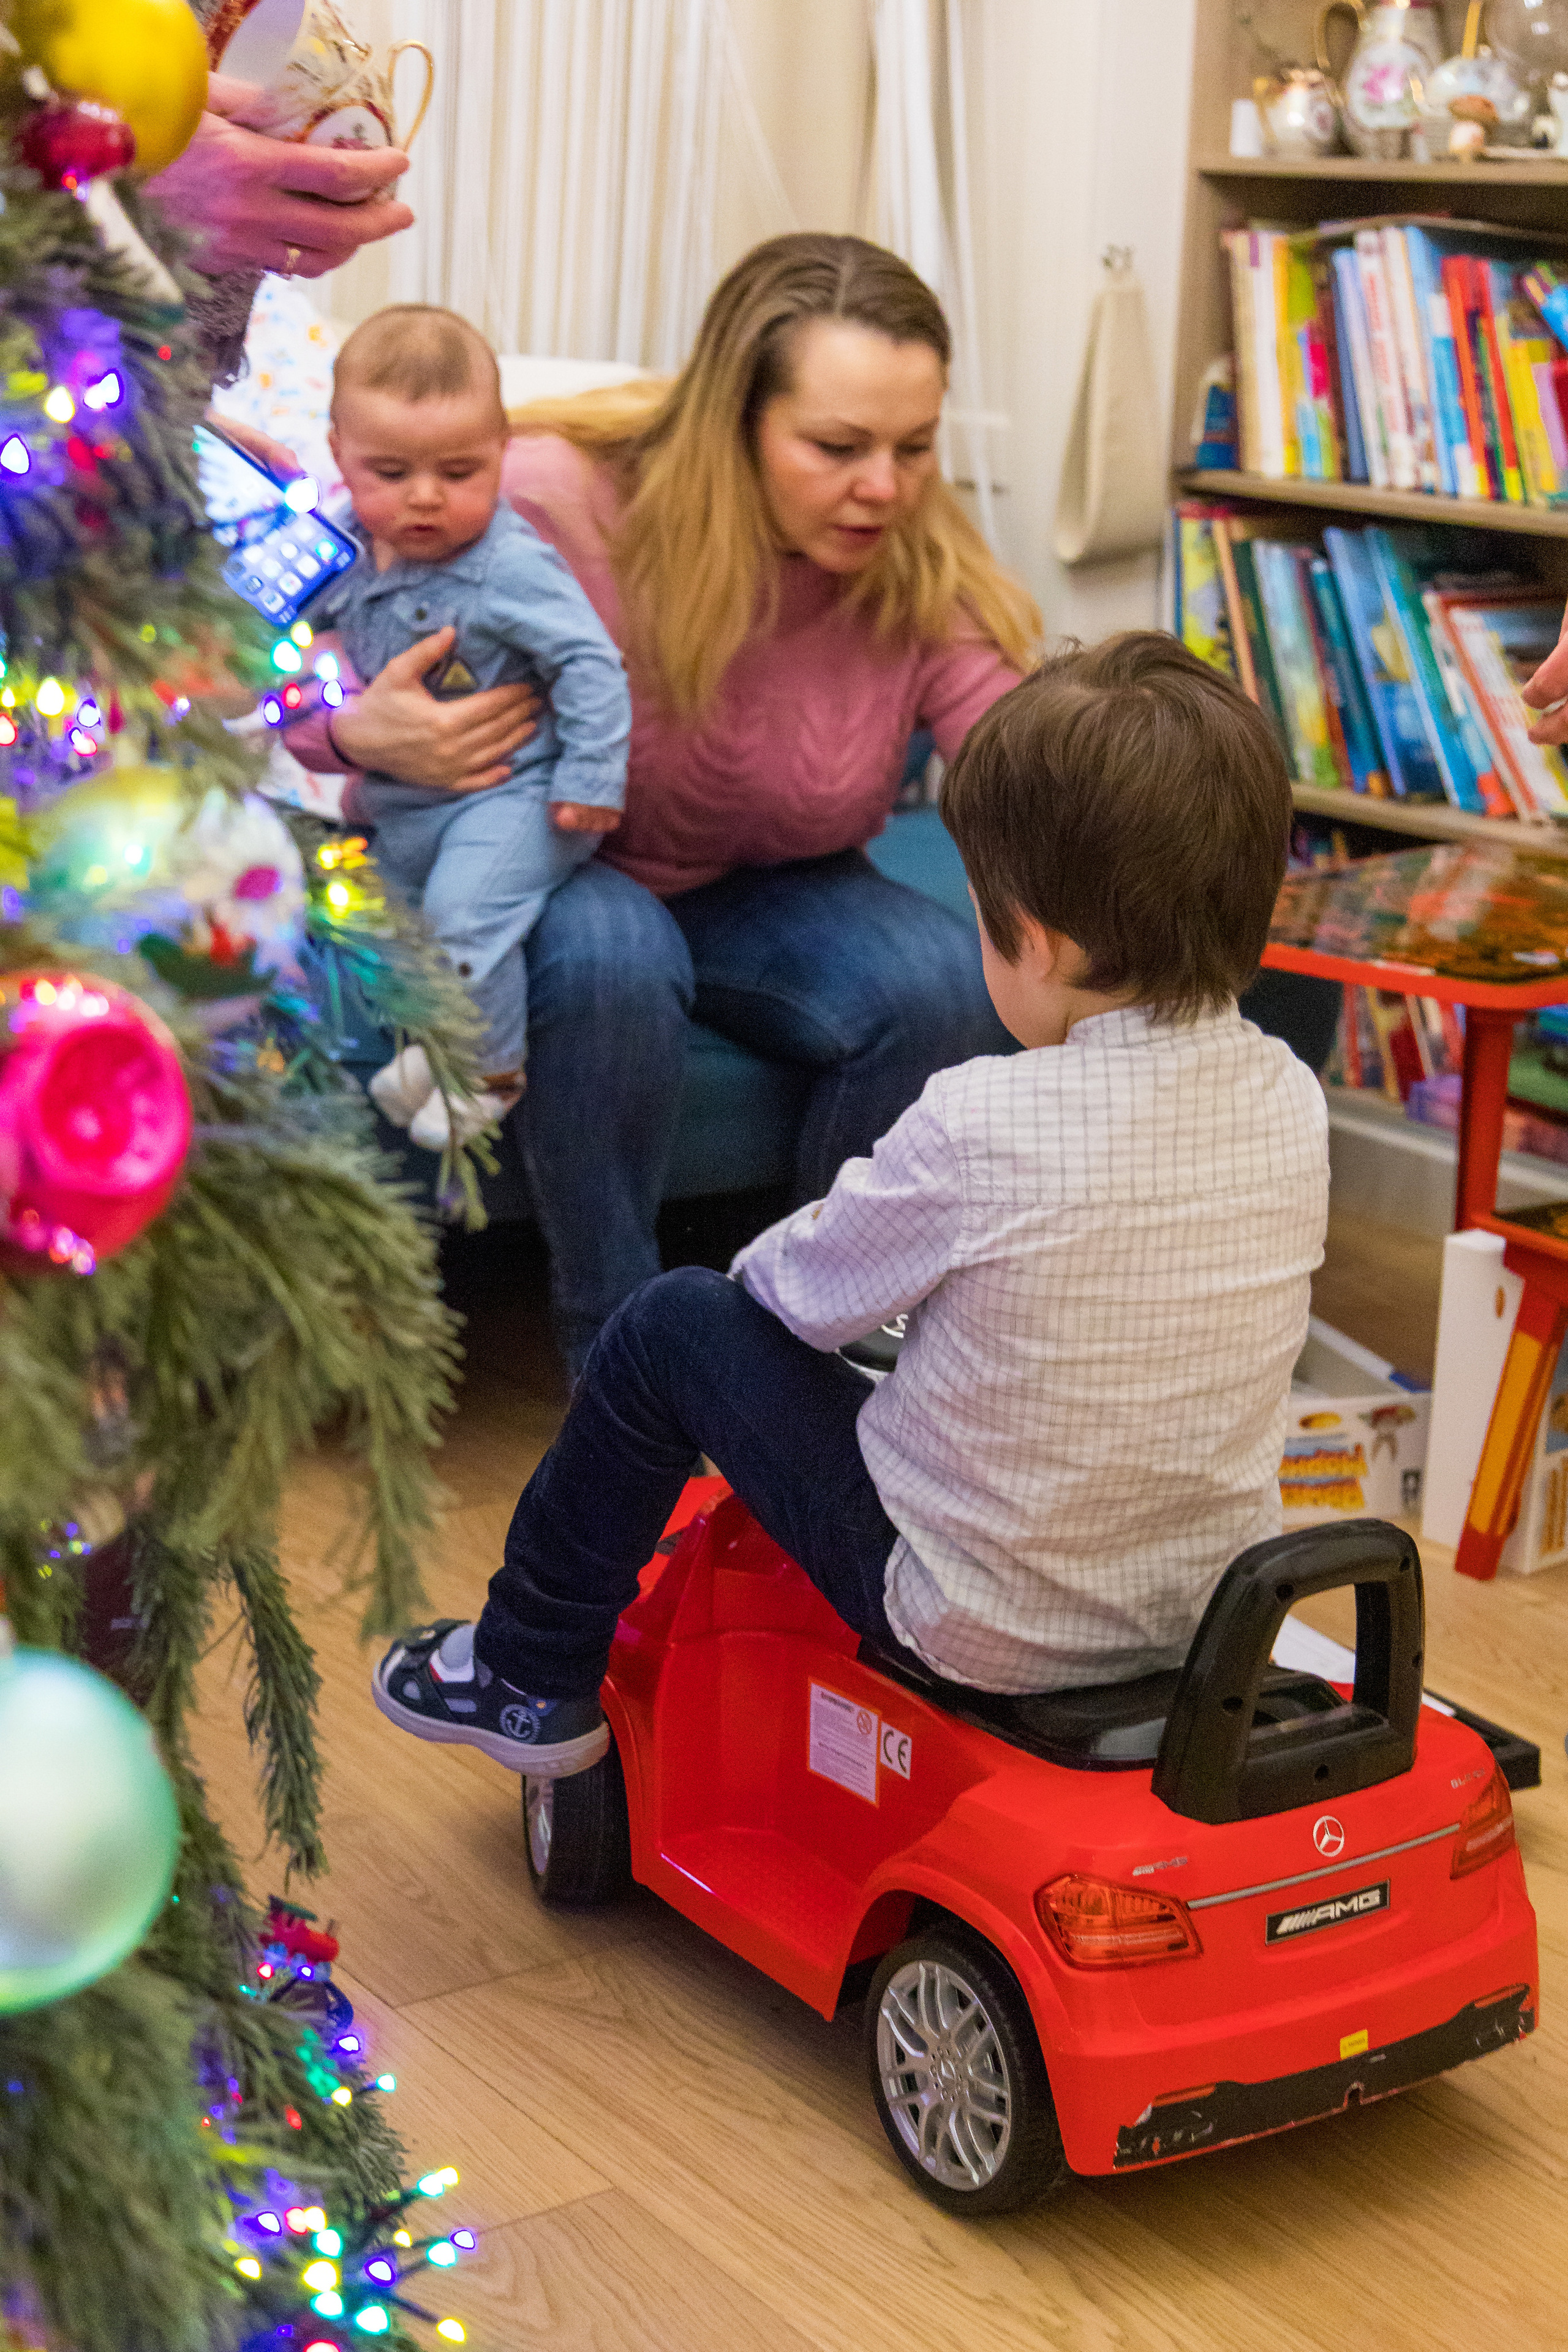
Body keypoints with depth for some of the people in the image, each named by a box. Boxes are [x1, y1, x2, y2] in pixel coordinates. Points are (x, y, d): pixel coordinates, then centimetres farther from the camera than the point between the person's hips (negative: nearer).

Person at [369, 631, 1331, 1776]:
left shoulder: (980, 1124, -25)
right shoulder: (1293, 1101, -7)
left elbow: (808, 1289, -7)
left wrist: (772, 1261, 17)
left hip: (983, 1622, -6)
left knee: (673, 1326, 8)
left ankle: (531, 1678, 28)